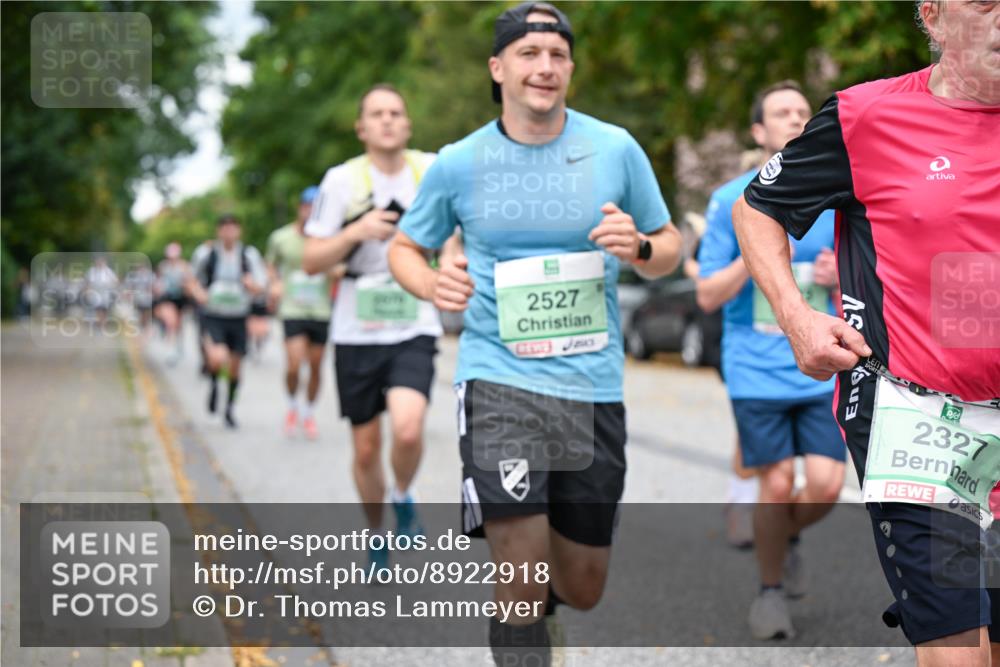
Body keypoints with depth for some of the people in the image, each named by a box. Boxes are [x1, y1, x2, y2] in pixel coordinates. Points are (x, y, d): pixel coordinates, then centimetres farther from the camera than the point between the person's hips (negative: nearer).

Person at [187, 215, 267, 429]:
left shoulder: (249, 254, 1)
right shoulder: (205, 253, -2)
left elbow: (259, 287, 2)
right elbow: (192, 282, 10)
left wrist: (252, 284, -22)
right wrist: (199, 293, -12)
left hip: (238, 317, 2)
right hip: (213, 316, -2)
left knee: (235, 365, 9)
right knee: (217, 358, -26)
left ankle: (229, 409, 30)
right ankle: (213, 381, 9)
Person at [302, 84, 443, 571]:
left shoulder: (433, 171, 1)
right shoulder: (342, 180, -3)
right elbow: (311, 262, -4)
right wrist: (357, 231, -19)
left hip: (414, 330, 0)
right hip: (356, 333, 1)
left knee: (408, 429, -24)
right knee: (366, 450, 7)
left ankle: (403, 497, 8)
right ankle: (377, 538, 30)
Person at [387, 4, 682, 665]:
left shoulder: (616, 149, 1)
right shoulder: (458, 163, 0)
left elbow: (669, 248, 10)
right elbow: (405, 248, 14)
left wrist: (639, 247, -13)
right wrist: (433, 283, -9)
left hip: (593, 386, 2)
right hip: (498, 379, -2)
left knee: (581, 588, 12)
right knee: (522, 579, -15)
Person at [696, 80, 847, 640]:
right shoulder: (732, 201, -2)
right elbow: (708, 296, -2)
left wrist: (839, 278, -11)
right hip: (758, 371, -2)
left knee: (826, 485, -6)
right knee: (778, 486, -2)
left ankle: (790, 537, 29)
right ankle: (771, 590, 21)